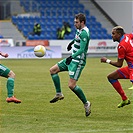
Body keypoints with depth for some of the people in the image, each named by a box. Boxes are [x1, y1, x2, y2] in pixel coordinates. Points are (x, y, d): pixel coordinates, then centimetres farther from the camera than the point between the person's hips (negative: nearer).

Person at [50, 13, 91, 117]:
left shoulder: (84, 33, -21)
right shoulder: (79, 30, 7)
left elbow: (82, 49, -29)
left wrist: (72, 57, -39)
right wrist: (72, 42, 43)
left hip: (78, 61, -10)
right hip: (72, 59, 10)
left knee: (71, 85, -16)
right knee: (53, 70, 12)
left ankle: (86, 103, -1)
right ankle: (59, 94, 15)